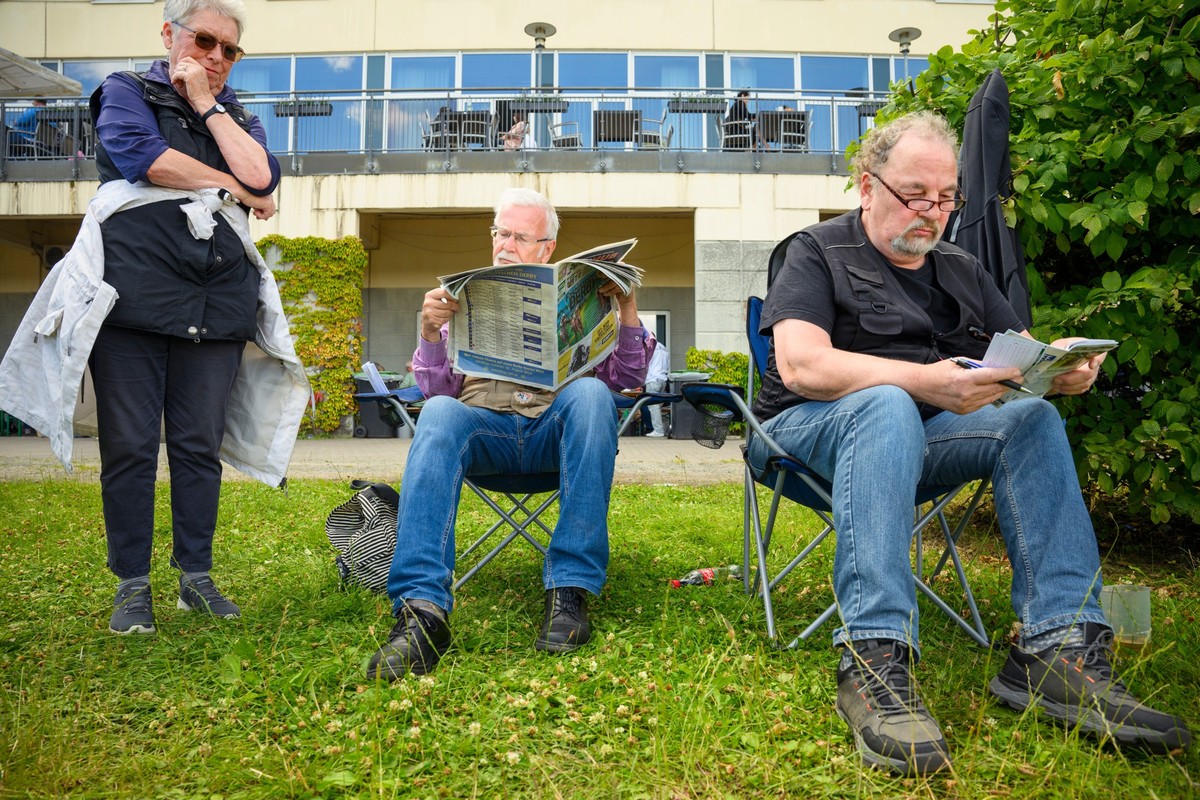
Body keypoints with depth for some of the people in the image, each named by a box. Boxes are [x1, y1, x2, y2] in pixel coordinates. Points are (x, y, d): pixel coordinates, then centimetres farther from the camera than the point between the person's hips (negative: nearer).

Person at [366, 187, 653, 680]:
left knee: (591, 394, -33)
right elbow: (438, 389, 14)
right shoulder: (466, 301, 25)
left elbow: (627, 377, 14)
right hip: (483, 425, 1)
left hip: (556, 425, 0)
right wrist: (430, 333, -5)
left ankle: (570, 590, -35)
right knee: (438, 413, -33)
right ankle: (422, 611, -45)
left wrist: (627, 307, -1)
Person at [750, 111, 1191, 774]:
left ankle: (1059, 648, -26)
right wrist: (924, 381, -30)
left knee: (1034, 418, -18)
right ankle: (873, 660, -45)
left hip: (917, 437, 6)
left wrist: (1065, 366, -12)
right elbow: (799, 364, -18)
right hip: (810, 429, -5)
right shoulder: (819, 250, -1)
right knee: (887, 407, -36)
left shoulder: (960, 269, 19)